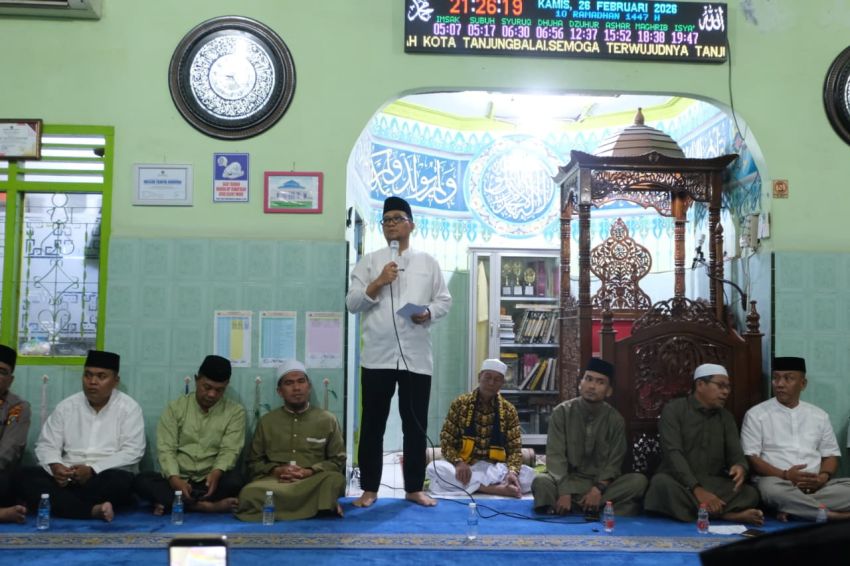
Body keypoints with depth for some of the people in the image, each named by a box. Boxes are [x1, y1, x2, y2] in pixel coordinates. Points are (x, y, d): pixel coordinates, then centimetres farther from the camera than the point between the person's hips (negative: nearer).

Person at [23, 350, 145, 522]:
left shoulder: (129, 408, 0)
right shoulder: (66, 406, 11)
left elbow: (132, 452, -9)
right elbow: (46, 445, 8)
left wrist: (93, 470, -21)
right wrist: (55, 466, -16)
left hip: (106, 478, -3)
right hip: (66, 478, 3)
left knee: (121, 481, -36)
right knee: (31, 478, -24)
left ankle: (62, 504, -18)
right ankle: (93, 510, -35)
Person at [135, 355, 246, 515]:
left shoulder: (236, 411, 3)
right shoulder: (176, 407, 5)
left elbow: (230, 451, -7)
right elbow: (166, 449, -3)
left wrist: (216, 473, -30)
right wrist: (175, 479, -22)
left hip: (210, 481, -1)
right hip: (178, 481, 2)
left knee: (234, 479, -33)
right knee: (142, 480, -27)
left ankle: (170, 503, -26)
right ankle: (206, 506, -33)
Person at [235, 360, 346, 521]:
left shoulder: (327, 420, 12)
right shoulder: (267, 421, 17)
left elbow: (338, 460, 9)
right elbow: (254, 462, 16)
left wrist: (309, 472, -10)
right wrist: (275, 470, -6)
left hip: (313, 481, -3)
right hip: (274, 481, 3)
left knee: (334, 480, -38)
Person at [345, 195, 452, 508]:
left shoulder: (428, 262, 12)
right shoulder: (369, 262, 9)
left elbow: (444, 300, 11)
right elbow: (352, 303, 4)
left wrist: (428, 313, -10)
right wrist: (377, 283, -10)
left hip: (416, 356, 1)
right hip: (378, 355, -1)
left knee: (415, 425, 6)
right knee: (373, 424, 4)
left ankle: (414, 488, 17)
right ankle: (369, 488, 14)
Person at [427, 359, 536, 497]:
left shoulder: (509, 410, 3)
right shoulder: (460, 404, 1)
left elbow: (515, 448, 0)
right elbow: (446, 441, -1)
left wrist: (512, 471, -22)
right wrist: (458, 462, -22)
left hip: (494, 468, 1)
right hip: (464, 467, 0)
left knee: (528, 474, -26)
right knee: (434, 468, -32)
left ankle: (469, 486, -27)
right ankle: (497, 488, -32)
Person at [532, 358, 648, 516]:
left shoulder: (615, 419, 3)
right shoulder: (561, 412, -2)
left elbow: (614, 462, -2)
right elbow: (555, 456, -11)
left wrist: (599, 489, -21)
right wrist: (564, 492, -27)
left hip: (602, 483, 2)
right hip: (568, 480, -2)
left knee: (638, 481, -24)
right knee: (541, 482, -33)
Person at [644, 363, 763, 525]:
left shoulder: (726, 417, 14)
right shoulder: (674, 410, -3)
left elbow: (736, 454, 6)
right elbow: (673, 453, -14)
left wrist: (741, 467, -21)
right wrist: (696, 489, -28)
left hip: (713, 484, 4)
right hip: (680, 482, -3)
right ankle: (729, 515, -32)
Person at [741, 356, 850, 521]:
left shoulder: (819, 415, 16)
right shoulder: (756, 414, 3)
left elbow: (830, 455, 16)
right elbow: (750, 458, -3)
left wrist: (823, 477, -8)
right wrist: (785, 475, -17)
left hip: (815, 484, 4)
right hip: (776, 480, -4)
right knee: (771, 488, -40)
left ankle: (792, 508, -28)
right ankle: (831, 515, -28)